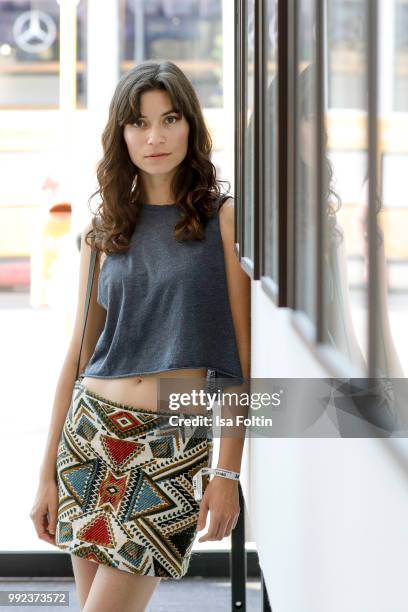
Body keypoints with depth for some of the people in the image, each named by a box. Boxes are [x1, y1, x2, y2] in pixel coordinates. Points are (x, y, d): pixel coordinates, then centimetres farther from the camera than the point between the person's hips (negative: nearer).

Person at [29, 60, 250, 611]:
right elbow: (78, 355, 11)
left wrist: (228, 472, -10)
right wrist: (47, 474, 10)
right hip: (91, 432, 4)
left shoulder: (224, 218, -2)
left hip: (174, 443, -4)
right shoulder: (104, 231, 10)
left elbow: (245, 357, -4)